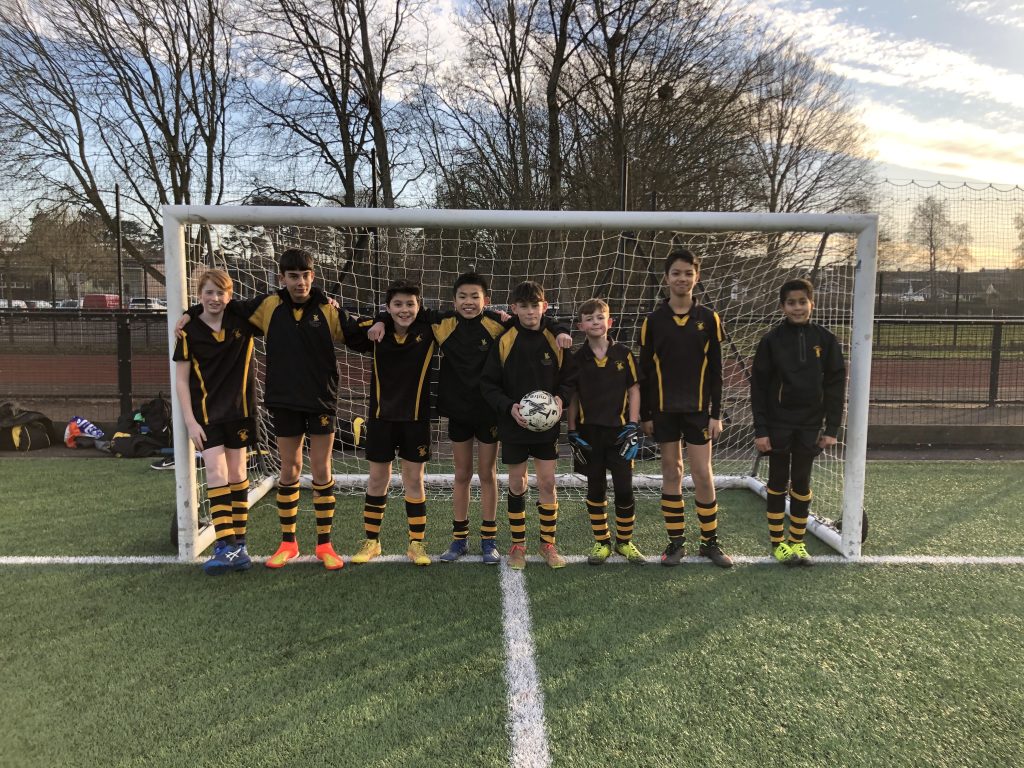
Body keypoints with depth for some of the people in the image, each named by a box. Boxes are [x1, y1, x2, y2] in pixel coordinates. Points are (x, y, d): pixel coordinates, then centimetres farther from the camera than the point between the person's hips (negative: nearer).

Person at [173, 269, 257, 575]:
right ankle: (225, 546, -6)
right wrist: (190, 421, -9)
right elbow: (181, 380, -3)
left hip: (239, 409, 2)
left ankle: (239, 545, 18)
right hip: (207, 413, -2)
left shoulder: (242, 319, -3)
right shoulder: (189, 331, -6)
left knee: (237, 475, 8)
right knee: (216, 473, -10)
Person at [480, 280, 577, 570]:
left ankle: (548, 544, 20)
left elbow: (570, 378, 6)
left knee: (547, 483, 4)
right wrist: (509, 406, -18)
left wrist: (561, 398, -14)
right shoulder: (504, 342, -6)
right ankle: (517, 545, 22)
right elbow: (488, 383, -4)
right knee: (516, 485, 8)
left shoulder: (555, 340, -1)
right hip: (513, 426, -1)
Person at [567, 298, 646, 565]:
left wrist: (633, 426, -3)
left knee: (624, 488, 1)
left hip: (618, 431, 0)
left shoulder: (623, 355, 0)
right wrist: (572, 432, 0)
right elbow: (572, 397, 5)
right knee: (595, 489, 9)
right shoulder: (577, 359, 1)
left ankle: (625, 541, 20)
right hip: (588, 433, 1)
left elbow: (634, 390, 4)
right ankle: (601, 543, 22)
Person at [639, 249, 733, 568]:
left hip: (698, 409, 0)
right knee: (671, 473, 7)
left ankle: (710, 542, 16)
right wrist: (645, 415, 1)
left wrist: (716, 413, -2)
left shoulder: (709, 318, 1)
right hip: (664, 410, 1)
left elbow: (715, 371, 2)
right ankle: (676, 542, 18)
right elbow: (645, 371, 3)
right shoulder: (653, 320, 1)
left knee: (703, 475, 0)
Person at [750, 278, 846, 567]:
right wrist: (760, 429, -7)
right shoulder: (771, 340, -5)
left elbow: (835, 384, 2)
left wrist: (832, 428, -2)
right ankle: (778, 543, 17)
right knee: (777, 483, 7)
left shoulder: (825, 339, 0)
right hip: (778, 424, -1)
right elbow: (759, 386, -4)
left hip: (809, 424, 1)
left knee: (801, 483, 9)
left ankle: (797, 542, 21)